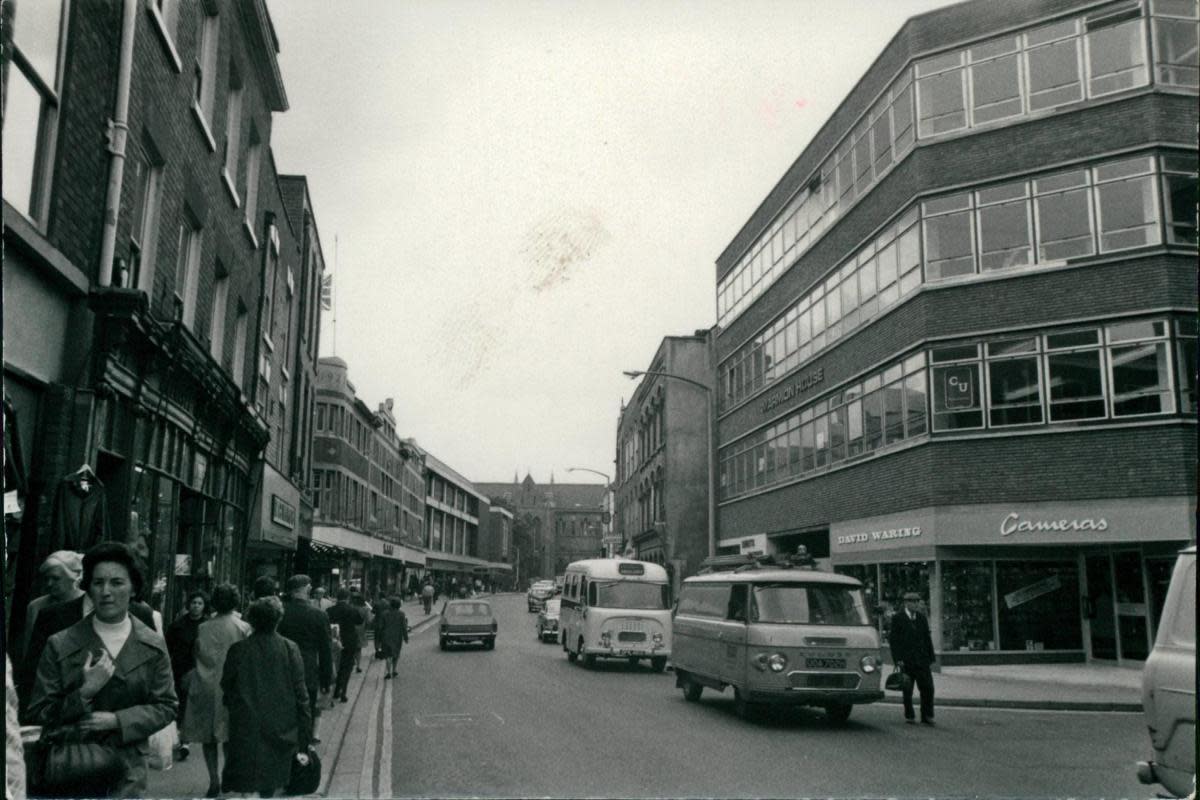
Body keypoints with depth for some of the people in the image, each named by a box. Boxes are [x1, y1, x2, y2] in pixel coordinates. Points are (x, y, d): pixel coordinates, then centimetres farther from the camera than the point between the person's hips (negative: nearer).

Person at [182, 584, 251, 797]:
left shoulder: (203, 628, -5)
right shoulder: (243, 628, -7)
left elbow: (199, 657, -2)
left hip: (206, 686, 0)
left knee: (208, 737, 10)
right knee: (230, 735, 11)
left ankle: (214, 781, 9)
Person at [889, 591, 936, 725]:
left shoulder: (922, 617, 11)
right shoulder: (897, 618, -3)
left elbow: (927, 638, 13)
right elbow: (893, 639, -6)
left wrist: (931, 657, 7)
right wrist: (898, 659, -12)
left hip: (922, 659, 4)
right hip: (906, 661, -4)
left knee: (928, 688, 0)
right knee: (907, 690, 3)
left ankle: (927, 716, 10)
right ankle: (909, 716, 14)